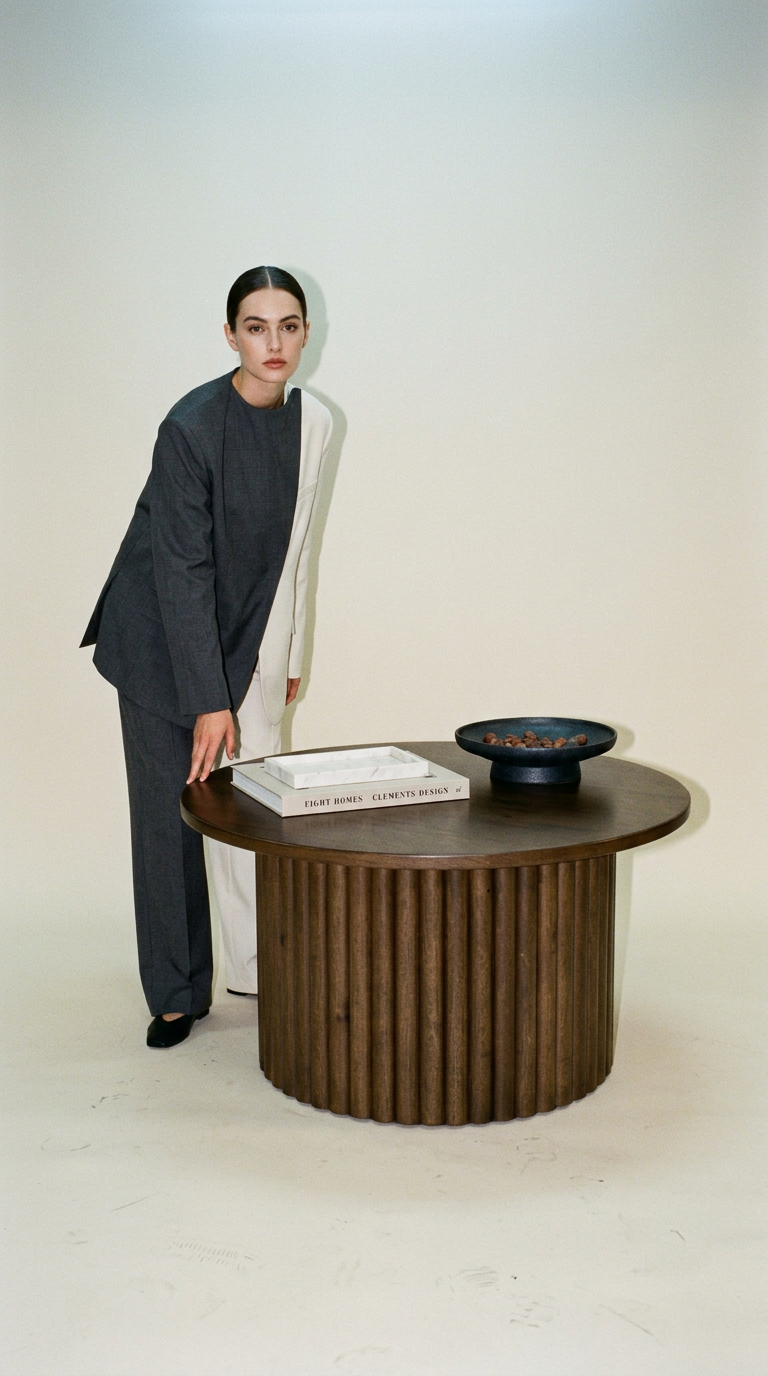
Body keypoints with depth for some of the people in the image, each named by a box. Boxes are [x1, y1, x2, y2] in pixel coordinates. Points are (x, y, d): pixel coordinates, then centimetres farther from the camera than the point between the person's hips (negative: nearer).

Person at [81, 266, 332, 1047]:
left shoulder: (312, 424, -2)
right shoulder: (192, 426, -20)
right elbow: (181, 569, -22)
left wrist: (288, 657, 12)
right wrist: (208, 700, -24)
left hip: (249, 639, 5)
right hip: (162, 639, -5)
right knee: (169, 811, 2)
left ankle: (259, 967, 21)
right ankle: (176, 994, 14)